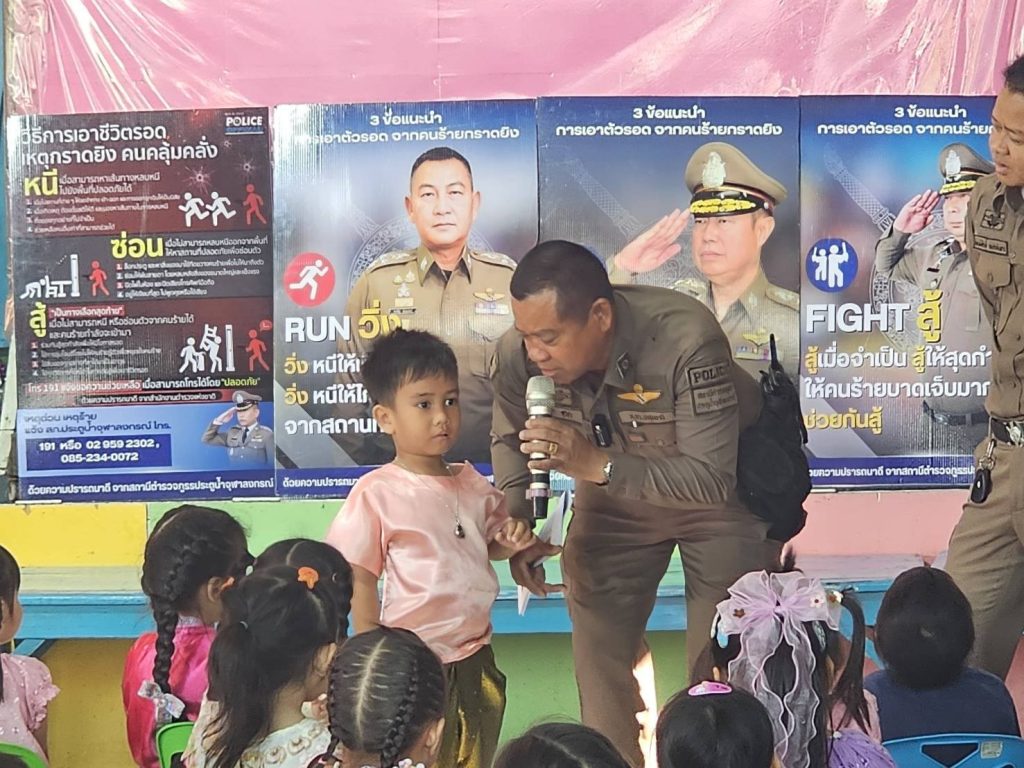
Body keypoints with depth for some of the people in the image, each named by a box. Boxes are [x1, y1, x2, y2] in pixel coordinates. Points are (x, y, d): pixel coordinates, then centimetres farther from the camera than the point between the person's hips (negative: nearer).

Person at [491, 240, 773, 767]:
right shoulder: (517, 355, -24)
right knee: (598, 648, 5)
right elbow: (510, 439, -1)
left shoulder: (686, 341, -39)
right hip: (612, 486, 4)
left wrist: (595, 465, -48)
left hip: (728, 482, -4)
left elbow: (713, 480, -39)